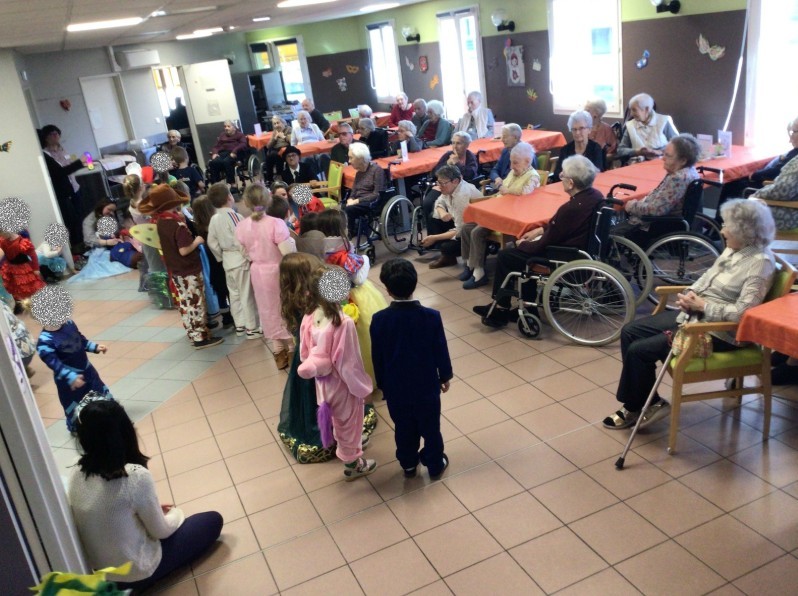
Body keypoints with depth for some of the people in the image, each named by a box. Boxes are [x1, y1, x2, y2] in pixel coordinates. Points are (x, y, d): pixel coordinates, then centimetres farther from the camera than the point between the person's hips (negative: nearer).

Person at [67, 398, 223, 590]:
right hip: (137, 574, -7)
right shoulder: (136, 476, -29)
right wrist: (177, 513, 5)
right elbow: (161, 531, -15)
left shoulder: (77, 474, -9)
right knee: (213, 520, 6)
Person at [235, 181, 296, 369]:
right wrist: (291, 240, -6)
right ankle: (293, 350, 27)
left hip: (258, 272, 4)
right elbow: (289, 253, -25)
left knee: (269, 311, 19)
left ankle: (279, 353, 30)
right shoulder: (276, 223, -25)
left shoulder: (241, 227, -9)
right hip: (278, 271, -4)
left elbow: (247, 254, 3)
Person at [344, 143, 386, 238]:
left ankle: (348, 236, -20)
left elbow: (377, 194, -13)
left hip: (372, 203, -6)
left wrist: (357, 201, -17)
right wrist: (350, 200, -10)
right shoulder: (359, 172, 17)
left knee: (348, 210, -32)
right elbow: (353, 192, 14)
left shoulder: (376, 169, -5)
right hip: (359, 203, 6)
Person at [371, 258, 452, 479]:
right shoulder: (431, 316, -20)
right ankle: (435, 465, 34)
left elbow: (377, 357, -6)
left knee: (403, 427, 21)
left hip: (395, 386, 1)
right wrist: (445, 376, 9)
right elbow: (441, 351, -9)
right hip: (426, 384, -1)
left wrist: (382, 384, 10)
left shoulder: (379, 320, -17)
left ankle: (408, 464, 37)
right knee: (430, 426, 18)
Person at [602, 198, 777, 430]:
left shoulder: (760, 263, -20)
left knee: (639, 350, -15)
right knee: (629, 332, 3)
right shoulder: (733, 249, 6)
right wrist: (690, 294, -5)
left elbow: (741, 312, -27)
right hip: (695, 314, 10)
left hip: (717, 332, -10)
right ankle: (642, 403, 11)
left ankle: (635, 408, 8)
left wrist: (701, 305, -19)